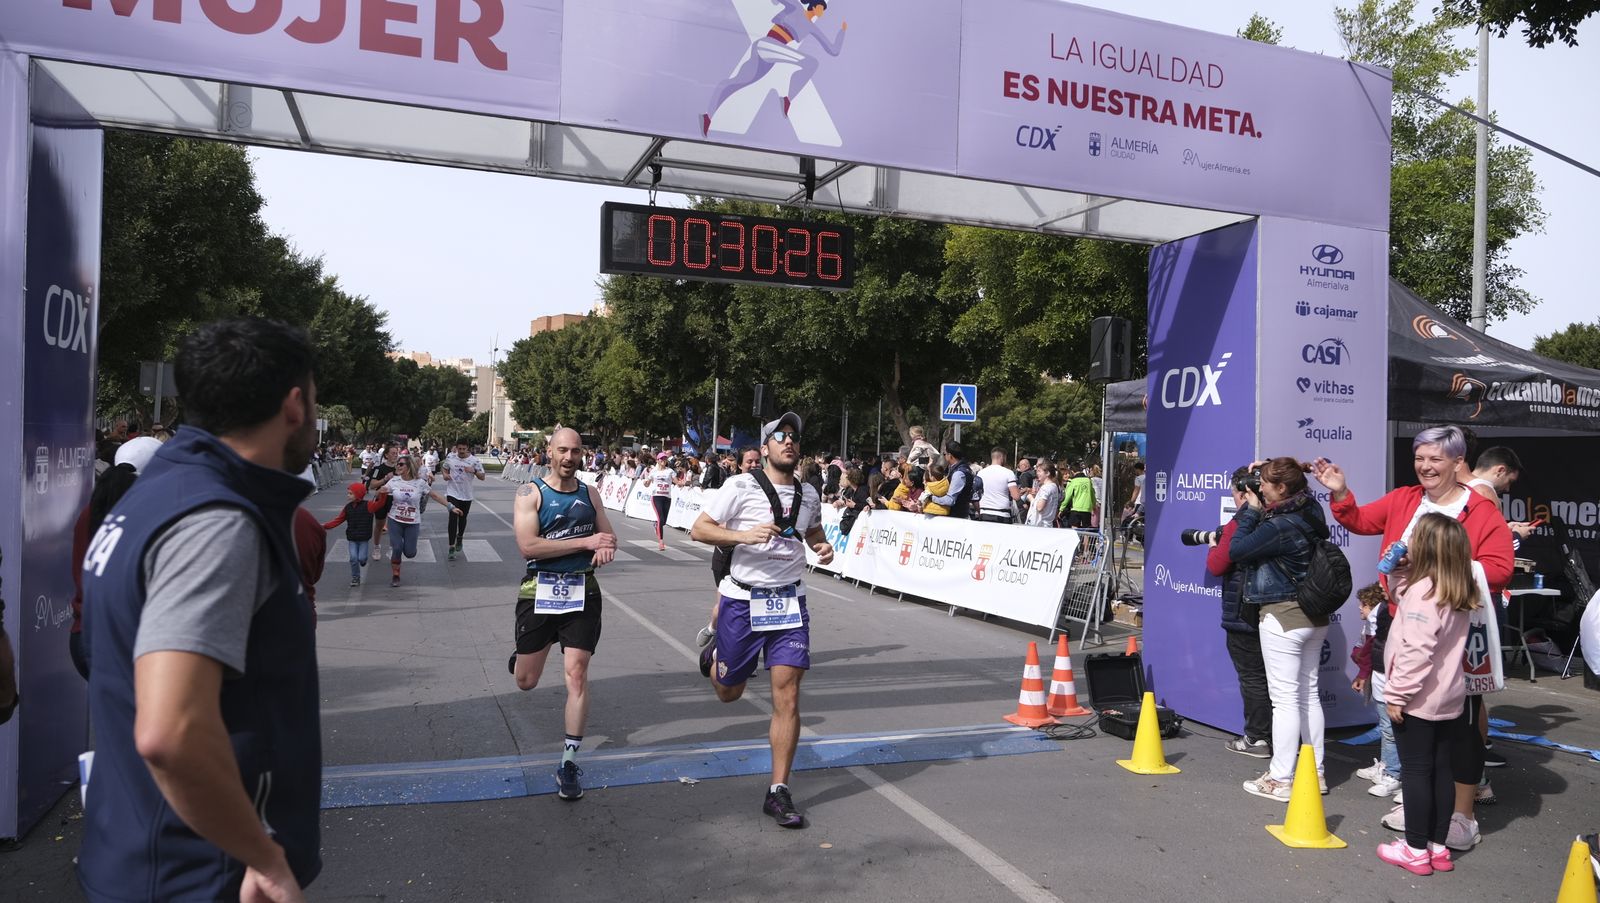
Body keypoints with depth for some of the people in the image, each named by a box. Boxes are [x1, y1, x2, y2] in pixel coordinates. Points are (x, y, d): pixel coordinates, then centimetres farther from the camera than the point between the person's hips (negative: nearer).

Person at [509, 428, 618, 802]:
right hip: (538, 592, -1)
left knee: (576, 674, -6)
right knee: (525, 682, 11)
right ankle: (522, 655, 50)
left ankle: (569, 761, 3)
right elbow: (528, 546, -17)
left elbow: (609, 536, 14)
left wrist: (606, 546, -12)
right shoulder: (530, 493, -6)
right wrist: (586, 542, -19)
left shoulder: (589, 493, 7)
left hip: (582, 592, 2)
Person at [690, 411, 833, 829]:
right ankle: (715, 656, 49)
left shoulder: (809, 494, 7)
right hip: (743, 601, -3)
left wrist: (823, 546, 4)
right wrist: (744, 535, -24)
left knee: (787, 696, -5)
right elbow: (699, 530, -10)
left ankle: (778, 793, 4)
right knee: (729, 692, 13)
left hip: (790, 602, 3)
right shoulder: (742, 486, -8)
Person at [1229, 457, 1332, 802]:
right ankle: (1315, 773, 24)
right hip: (1314, 617, 9)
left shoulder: (1279, 526, -22)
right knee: (1308, 694, 15)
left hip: (1283, 617, -9)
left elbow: (1235, 550, -14)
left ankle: (1280, 780, 3)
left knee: (1285, 698, -4)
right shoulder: (1310, 511, 2)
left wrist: (1250, 509, -7)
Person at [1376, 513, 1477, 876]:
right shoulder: (1458, 593, 7)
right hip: (1449, 698, 8)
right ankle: (1438, 846, 21)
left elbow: (1415, 652, -24)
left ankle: (1416, 850, 7)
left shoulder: (1424, 591, -19)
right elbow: (1402, 595, 22)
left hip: (1418, 700, -8)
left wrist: (1396, 694, -19)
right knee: (1441, 771, 13)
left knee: (1416, 771, 0)